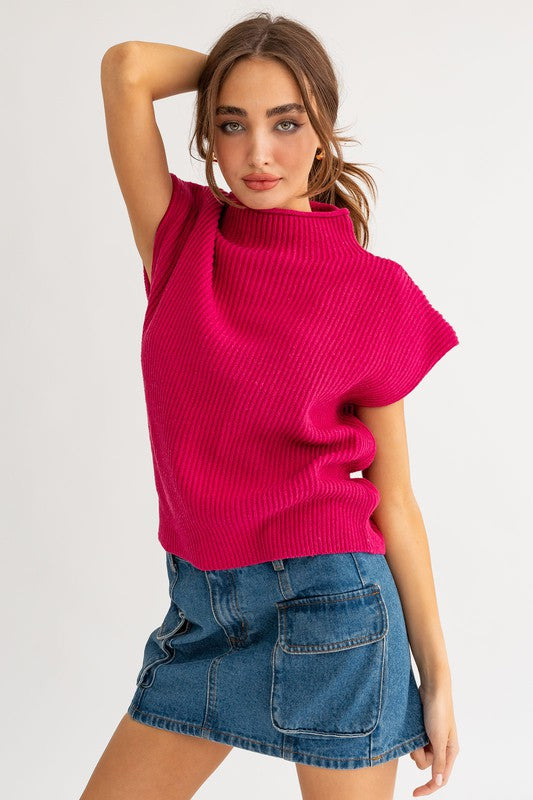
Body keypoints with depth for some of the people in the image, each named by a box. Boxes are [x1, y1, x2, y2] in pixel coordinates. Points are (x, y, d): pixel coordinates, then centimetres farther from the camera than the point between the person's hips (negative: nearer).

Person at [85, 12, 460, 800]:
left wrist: (437, 676, -1)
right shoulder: (182, 236, 1)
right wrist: (231, 70, 5)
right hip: (202, 606, 4)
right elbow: (127, 67, -10)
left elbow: (393, 499, -3)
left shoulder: (374, 292, -7)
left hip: (326, 607, -3)